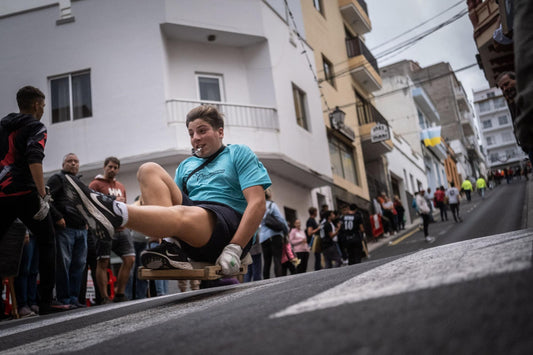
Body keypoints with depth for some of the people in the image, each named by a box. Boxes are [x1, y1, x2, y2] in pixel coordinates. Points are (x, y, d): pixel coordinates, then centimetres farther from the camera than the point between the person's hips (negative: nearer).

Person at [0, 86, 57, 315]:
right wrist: (42, 195, -23)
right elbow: (34, 159, -17)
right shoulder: (36, 127, 0)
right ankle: (46, 302, 1)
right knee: (47, 244, 6)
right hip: (24, 193, -6)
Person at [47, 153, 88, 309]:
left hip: (81, 230, 7)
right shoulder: (57, 178, 4)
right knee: (64, 264, -7)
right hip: (64, 228, -7)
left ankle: (74, 298, 12)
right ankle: (64, 300, -2)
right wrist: (57, 217, -15)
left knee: (79, 264, 6)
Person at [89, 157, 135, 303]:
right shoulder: (95, 184, 2)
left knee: (130, 259, 0)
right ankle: (105, 298, 3)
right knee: (103, 263, -2)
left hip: (122, 228, 7)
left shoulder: (121, 186, 23)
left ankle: (120, 294, 10)